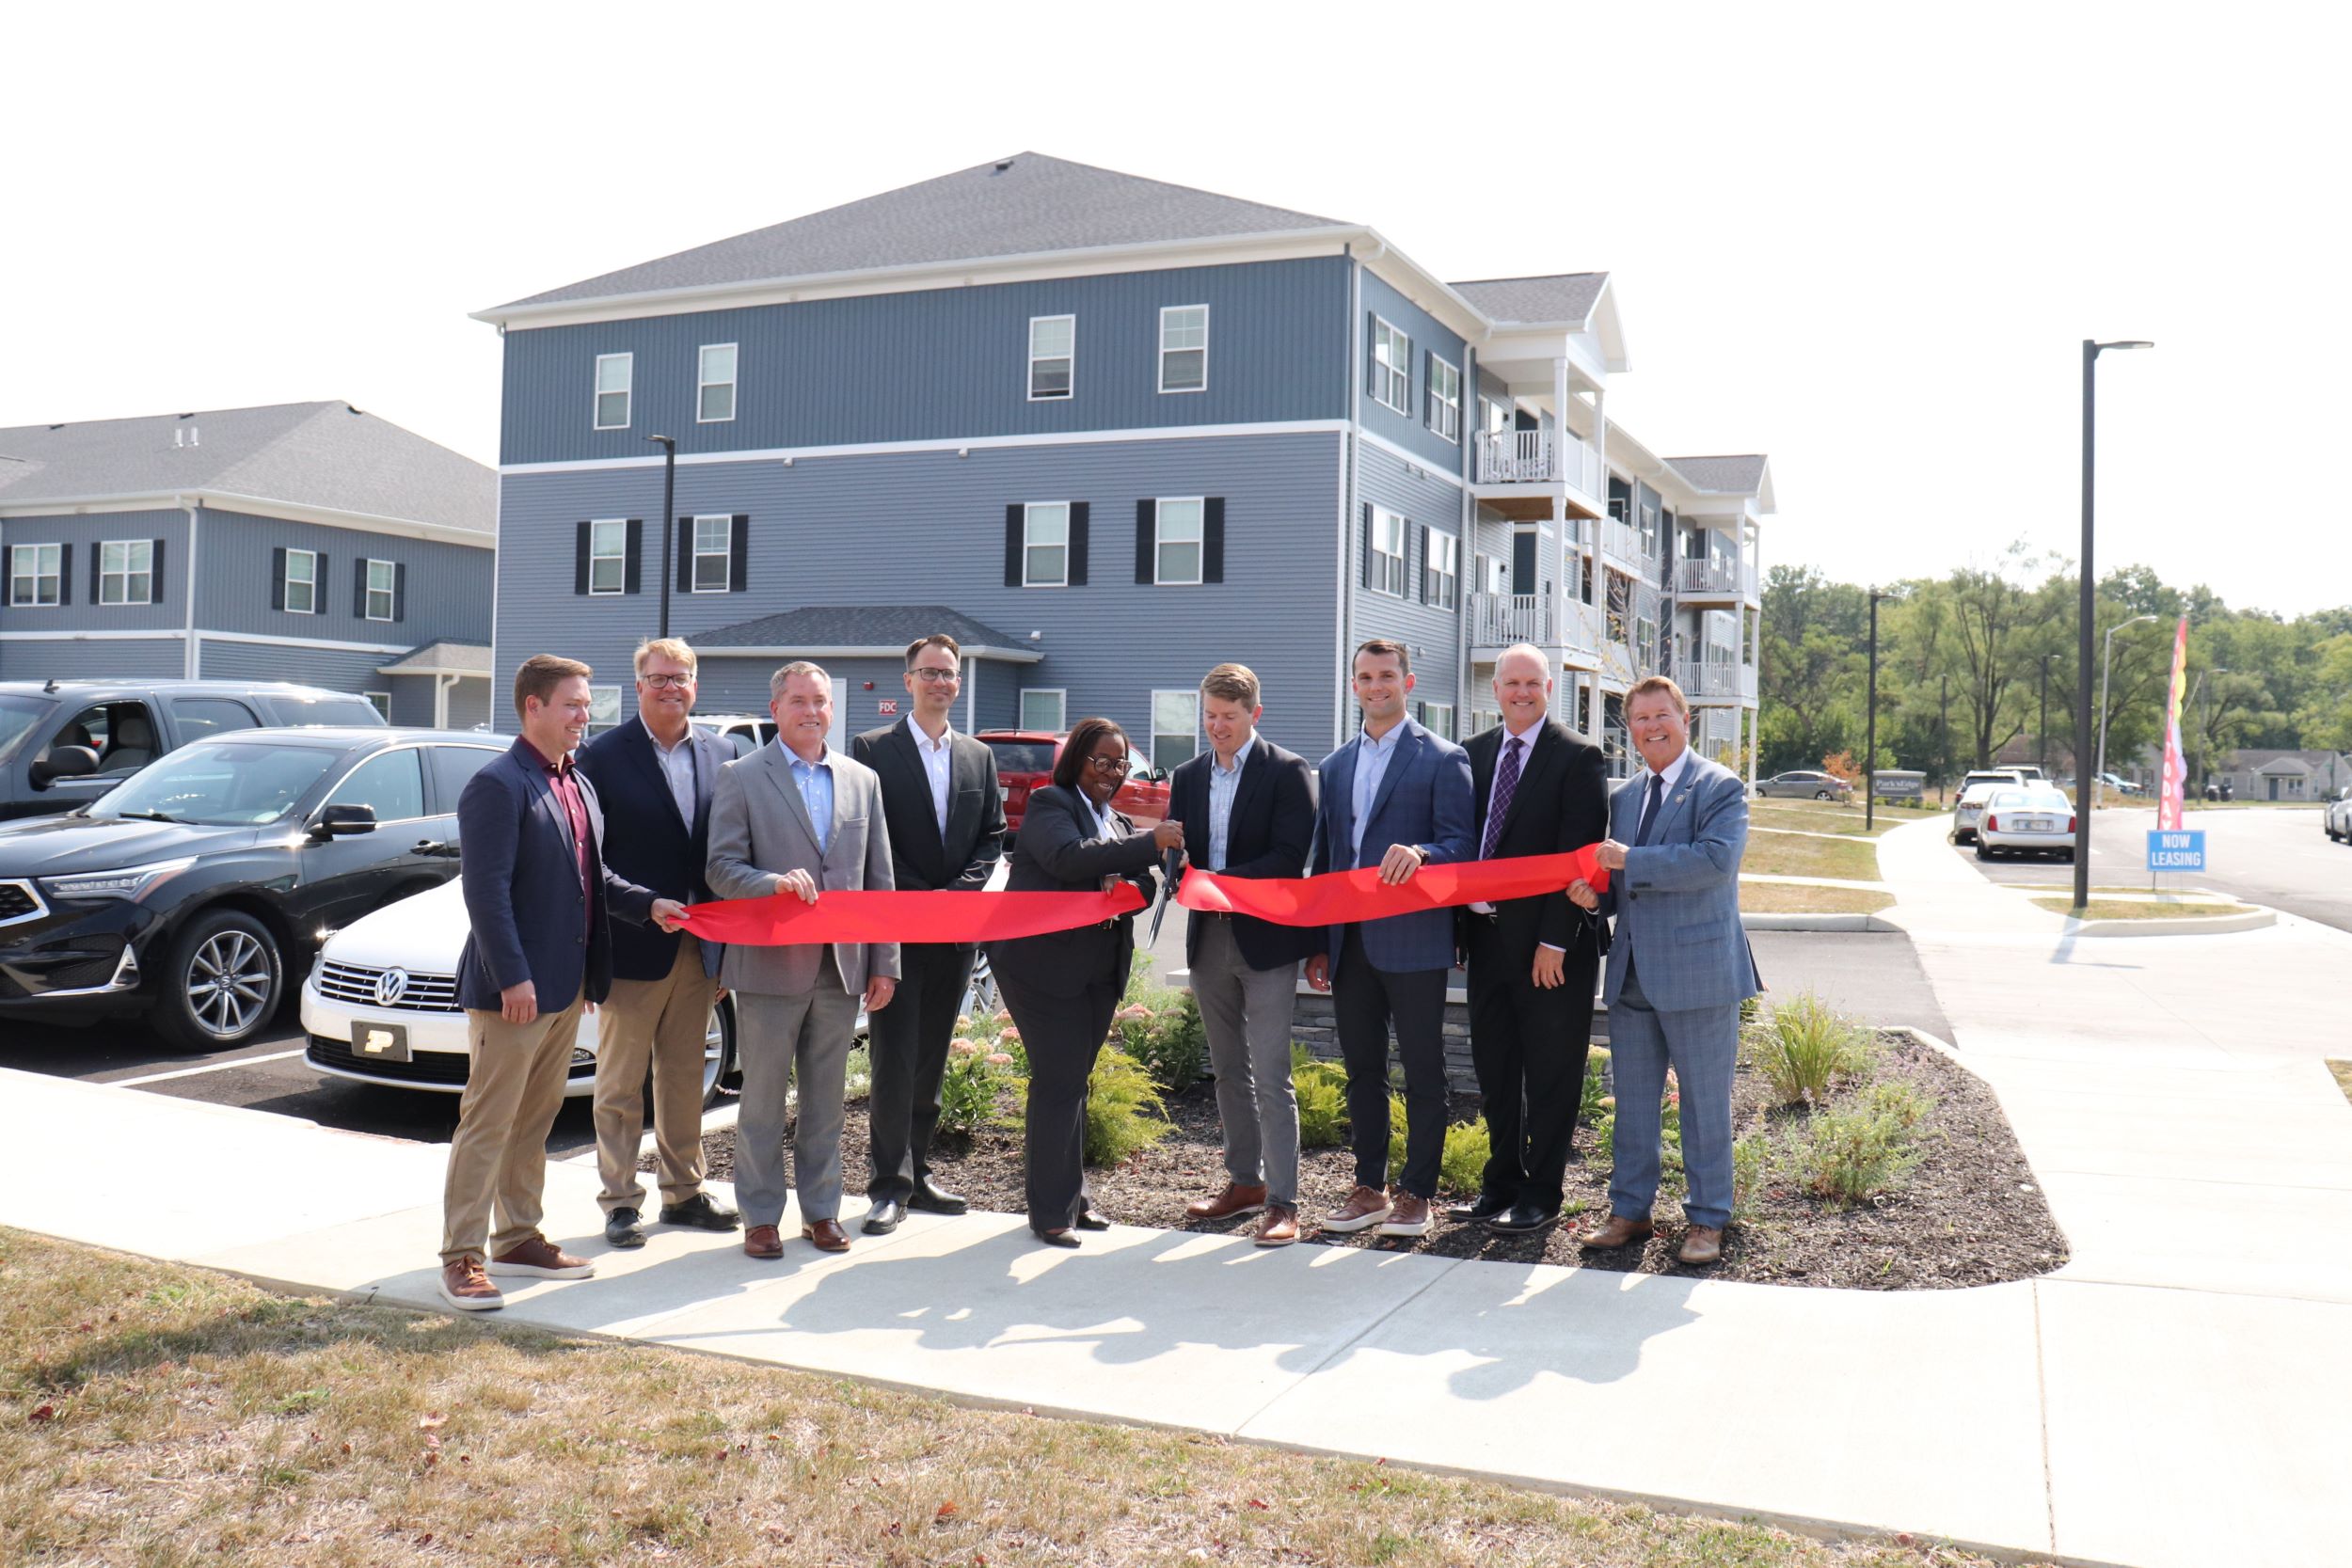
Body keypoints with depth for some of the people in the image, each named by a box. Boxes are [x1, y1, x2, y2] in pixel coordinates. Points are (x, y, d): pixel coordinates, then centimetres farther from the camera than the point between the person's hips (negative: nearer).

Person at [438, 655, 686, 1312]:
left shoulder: (579, 785, 15)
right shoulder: (498, 786, -13)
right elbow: (486, 891, -19)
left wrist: (649, 904, 6)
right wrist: (514, 979, -22)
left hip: (566, 986, 9)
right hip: (512, 988, -9)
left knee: (535, 1119, 16)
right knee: (488, 1122, -2)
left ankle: (518, 1238, 27)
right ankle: (461, 1257, 6)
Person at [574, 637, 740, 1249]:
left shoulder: (722, 755, 6)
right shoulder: (604, 755, -5)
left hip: (700, 946, 4)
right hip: (632, 945, -4)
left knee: (685, 1078, 15)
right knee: (621, 1083, 6)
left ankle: (683, 1190, 26)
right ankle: (621, 1201, 16)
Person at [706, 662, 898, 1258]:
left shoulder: (863, 780, 12)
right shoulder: (742, 777, 1)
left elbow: (879, 879, 12)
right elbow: (721, 868, -5)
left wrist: (884, 963, 7)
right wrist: (774, 883, -24)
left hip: (841, 964, 3)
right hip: (770, 964, -3)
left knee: (826, 1097, 10)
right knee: (763, 1097, 4)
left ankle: (822, 1209, 21)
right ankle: (761, 1216, 14)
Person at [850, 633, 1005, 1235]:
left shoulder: (979, 756, 12)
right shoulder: (873, 749, -1)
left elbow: (992, 837, 10)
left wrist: (958, 891, -7)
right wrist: (917, 898, -13)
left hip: (955, 932, 5)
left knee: (931, 1060, 11)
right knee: (894, 1058, -5)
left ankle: (917, 1172, 20)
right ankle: (890, 1184, 2)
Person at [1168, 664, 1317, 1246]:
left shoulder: (1287, 772, -6)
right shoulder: (1187, 776, 12)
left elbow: (1289, 858, -15)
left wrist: (1222, 882, -23)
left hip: (1266, 939, -6)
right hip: (1208, 938, 6)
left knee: (1270, 1077, -8)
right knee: (1228, 1070, 15)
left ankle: (1283, 1203, -3)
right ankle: (1244, 1181, 27)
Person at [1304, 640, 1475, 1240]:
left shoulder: (1442, 759, -1)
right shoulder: (1335, 766, 16)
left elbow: (1460, 843, -7)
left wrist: (1419, 852, -29)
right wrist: (1318, 944, 12)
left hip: (1412, 942, -5)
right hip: (1350, 943, 5)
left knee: (1422, 1071, 3)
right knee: (1362, 1070, 11)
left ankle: (1416, 1192, 12)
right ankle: (1369, 1187, 21)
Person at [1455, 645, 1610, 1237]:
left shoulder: (1578, 757, -7)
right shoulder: (1473, 753, 11)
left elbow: (1578, 856, -13)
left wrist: (1555, 941, -17)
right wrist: (1460, 922, 6)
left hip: (1550, 943, -6)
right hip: (1486, 934, 6)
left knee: (1550, 1072, 4)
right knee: (1494, 1067, 13)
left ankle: (1541, 1194, 14)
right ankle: (1502, 1183, 26)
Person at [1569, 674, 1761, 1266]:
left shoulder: (1720, 787, -6)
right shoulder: (1624, 796, 16)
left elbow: (1715, 859, -22)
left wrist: (1630, 861, -20)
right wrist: (1596, 895, -1)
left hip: (1697, 969, -6)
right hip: (1631, 973, 6)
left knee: (1704, 1101, 4)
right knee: (1632, 1100, 13)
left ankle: (1707, 1219, 15)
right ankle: (1630, 1211, 24)